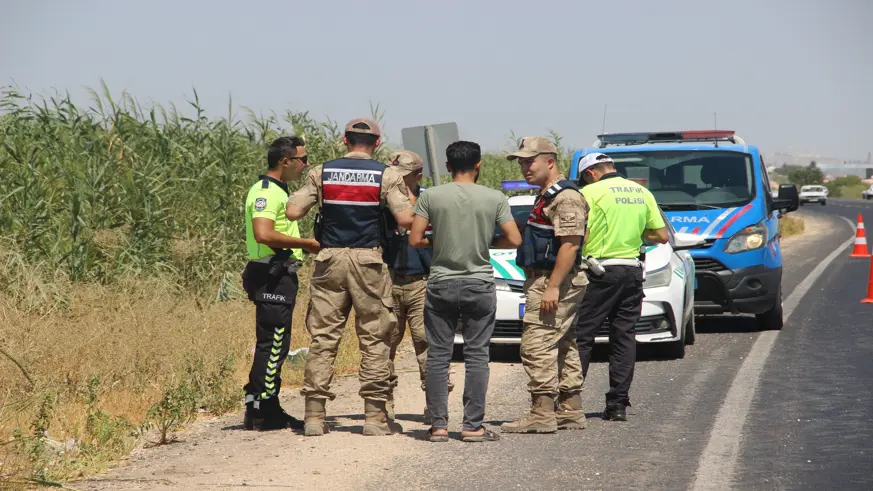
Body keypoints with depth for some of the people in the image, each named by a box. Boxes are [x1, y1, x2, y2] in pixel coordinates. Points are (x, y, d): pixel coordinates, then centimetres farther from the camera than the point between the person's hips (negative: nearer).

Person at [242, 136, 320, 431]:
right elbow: (264, 234, -27)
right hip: (272, 276, -11)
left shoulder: (279, 191, 20)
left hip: (281, 276, 11)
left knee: (276, 345, 13)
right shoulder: (266, 192, -14)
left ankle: (269, 409, 19)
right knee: (271, 345, -9)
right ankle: (260, 413, -6)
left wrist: (305, 246, 15)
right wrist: (305, 243, -19)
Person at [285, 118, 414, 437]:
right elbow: (405, 220, -9)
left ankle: (314, 415, 1)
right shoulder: (386, 175, -1)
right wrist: (409, 200, 12)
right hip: (369, 260, -2)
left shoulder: (322, 173, 5)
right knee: (374, 339, 4)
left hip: (330, 259, 2)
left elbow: (292, 211, 0)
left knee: (323, 337, 5)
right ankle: (375, 415, 2)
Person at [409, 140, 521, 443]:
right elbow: (514, 240, -3)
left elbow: (415, 240, -6)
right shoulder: (495, 199, -2)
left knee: (438, 355, 5)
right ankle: (473, 425, 2)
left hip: (441, 284, 0)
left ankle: (438, 424, 4)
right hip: (479, 285, 0)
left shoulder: (431, 197, -3)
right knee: (477, 355, 4)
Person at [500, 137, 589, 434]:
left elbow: (570, 244, -22)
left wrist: (553, 286, -26)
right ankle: (571, 412, 18)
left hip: (553, 281, -11)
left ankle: (542, 414, -14)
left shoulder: (566, 197, -15)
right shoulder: (547, 196, 19)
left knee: (537, 346, -13)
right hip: (545, 281, 11)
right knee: (563, 348, 13)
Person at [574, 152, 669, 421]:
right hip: (633, 271, 5)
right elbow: (662, 235, 12)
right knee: (625, 336, 8)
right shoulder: (642, 193, 11)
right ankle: (618, 405, 7)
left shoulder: (591, 192, -6)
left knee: (582, 335, -1)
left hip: (601, 270, -5)